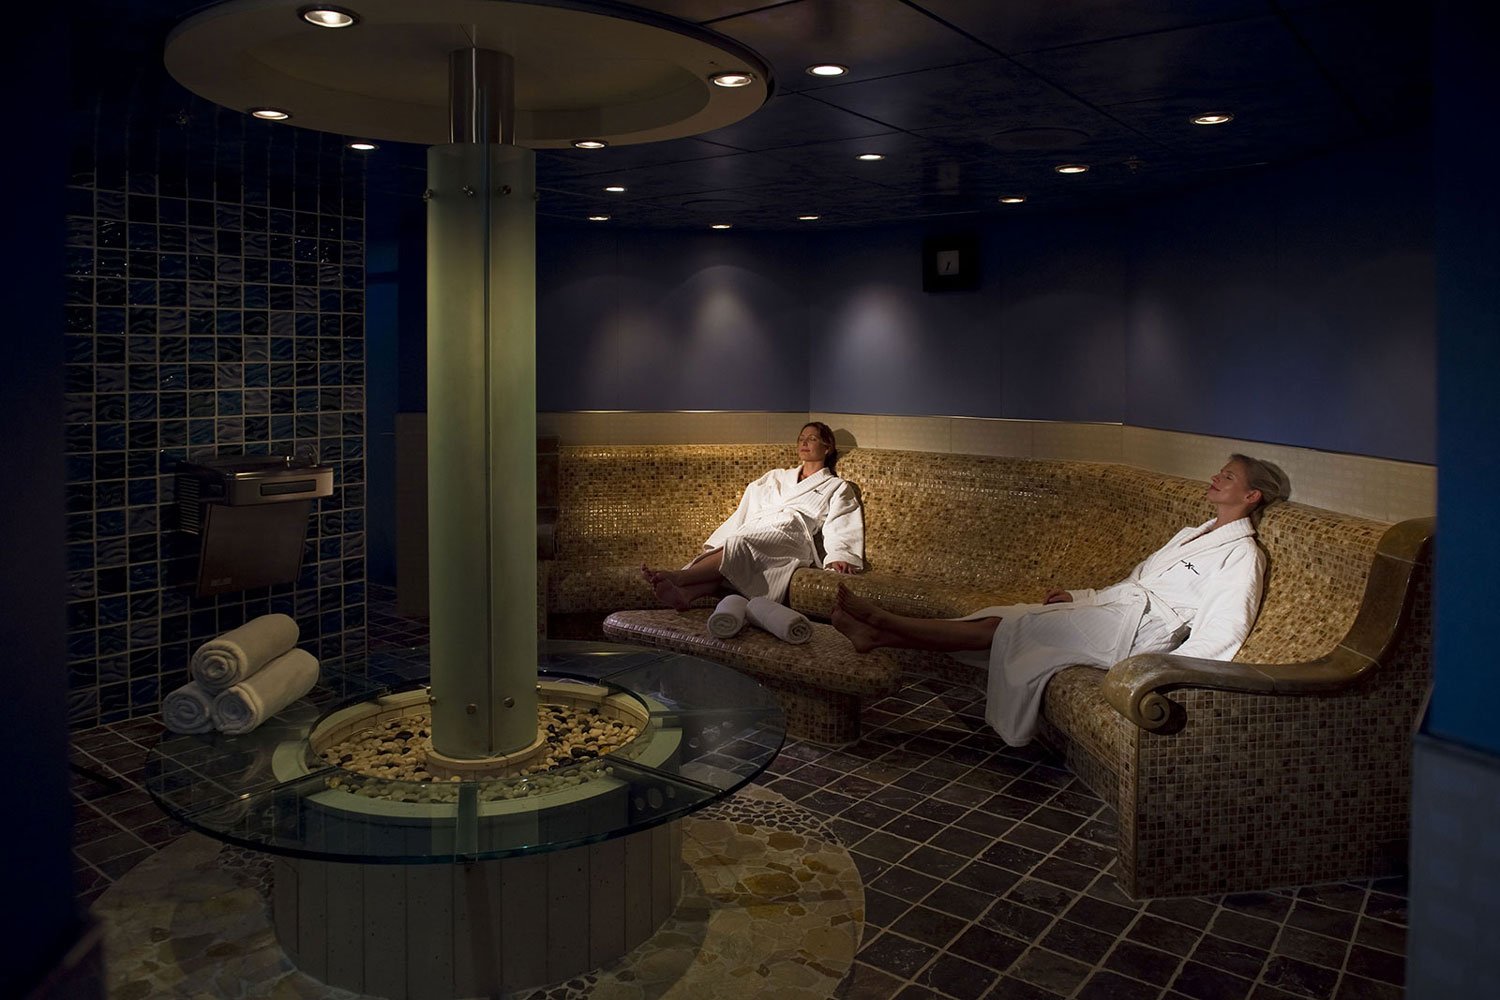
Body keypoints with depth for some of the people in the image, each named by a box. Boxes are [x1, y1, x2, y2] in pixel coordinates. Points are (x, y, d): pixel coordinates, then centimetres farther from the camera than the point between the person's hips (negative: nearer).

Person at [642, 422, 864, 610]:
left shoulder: (837, 488, 24)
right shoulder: (776, 477, 36)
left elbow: (840, 527, 6)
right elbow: (744, 513, 26)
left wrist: (839, 557, -16)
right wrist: (717, 543, 12)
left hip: (789, 537, -3)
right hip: (754, 532, 4)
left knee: (740, 543, -36)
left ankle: (678, 576, -51)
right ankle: (684, 594, -58)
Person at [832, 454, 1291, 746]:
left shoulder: (1243, 554, -2)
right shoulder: (1194, 534, 27)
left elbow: (1224, 630, -15)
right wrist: (1080, 597, 14)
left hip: (1137, 625, -8)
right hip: (1112, 609, 8)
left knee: (1001, 628, -18)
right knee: (1002, 622, -10)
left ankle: (883, 622, -18)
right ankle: (880, 632, -17)